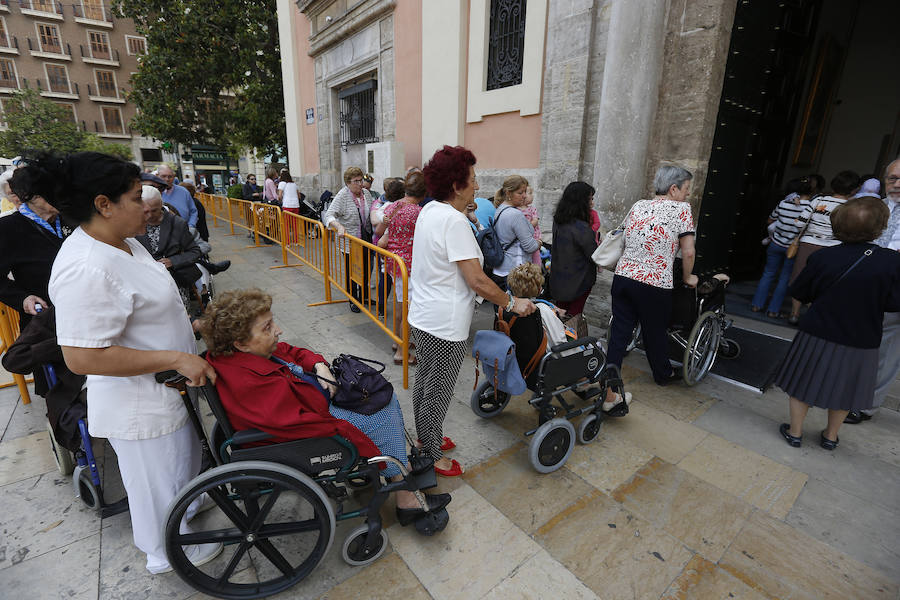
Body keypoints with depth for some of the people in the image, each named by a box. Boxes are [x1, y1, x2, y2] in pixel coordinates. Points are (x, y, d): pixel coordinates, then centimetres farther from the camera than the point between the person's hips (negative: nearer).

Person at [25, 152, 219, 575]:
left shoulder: (122, 241, 1)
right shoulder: (87, 269, -31)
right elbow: (82, 357, -32)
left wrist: (186, 325, 13)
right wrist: (177, 359, -30)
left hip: (163, 384, 9)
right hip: (141, 407, -9)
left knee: (183, 455, 31)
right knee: (159, 478, 15)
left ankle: (186, 505, 58)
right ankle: (169, 553, 41)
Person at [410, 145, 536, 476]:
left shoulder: (429, 210, 6)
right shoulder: (455, 221, -23)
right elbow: (477, 280, -24)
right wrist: (512, 302, -12)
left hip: (422, 316, 10)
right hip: (445, 325, -10)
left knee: (425, 381, 23)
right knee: (439, 391, 8)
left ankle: (425, 437, 45)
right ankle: (432, 456, 28)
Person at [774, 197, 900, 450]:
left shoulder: (823, 257, -13)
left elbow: (798, 292, -3)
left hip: (817, 336, -2)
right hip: (860, 343, 2)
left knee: (802, 382, 13)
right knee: (843, 388, 19)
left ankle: (795, 432, 24)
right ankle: (831, 436, 36)